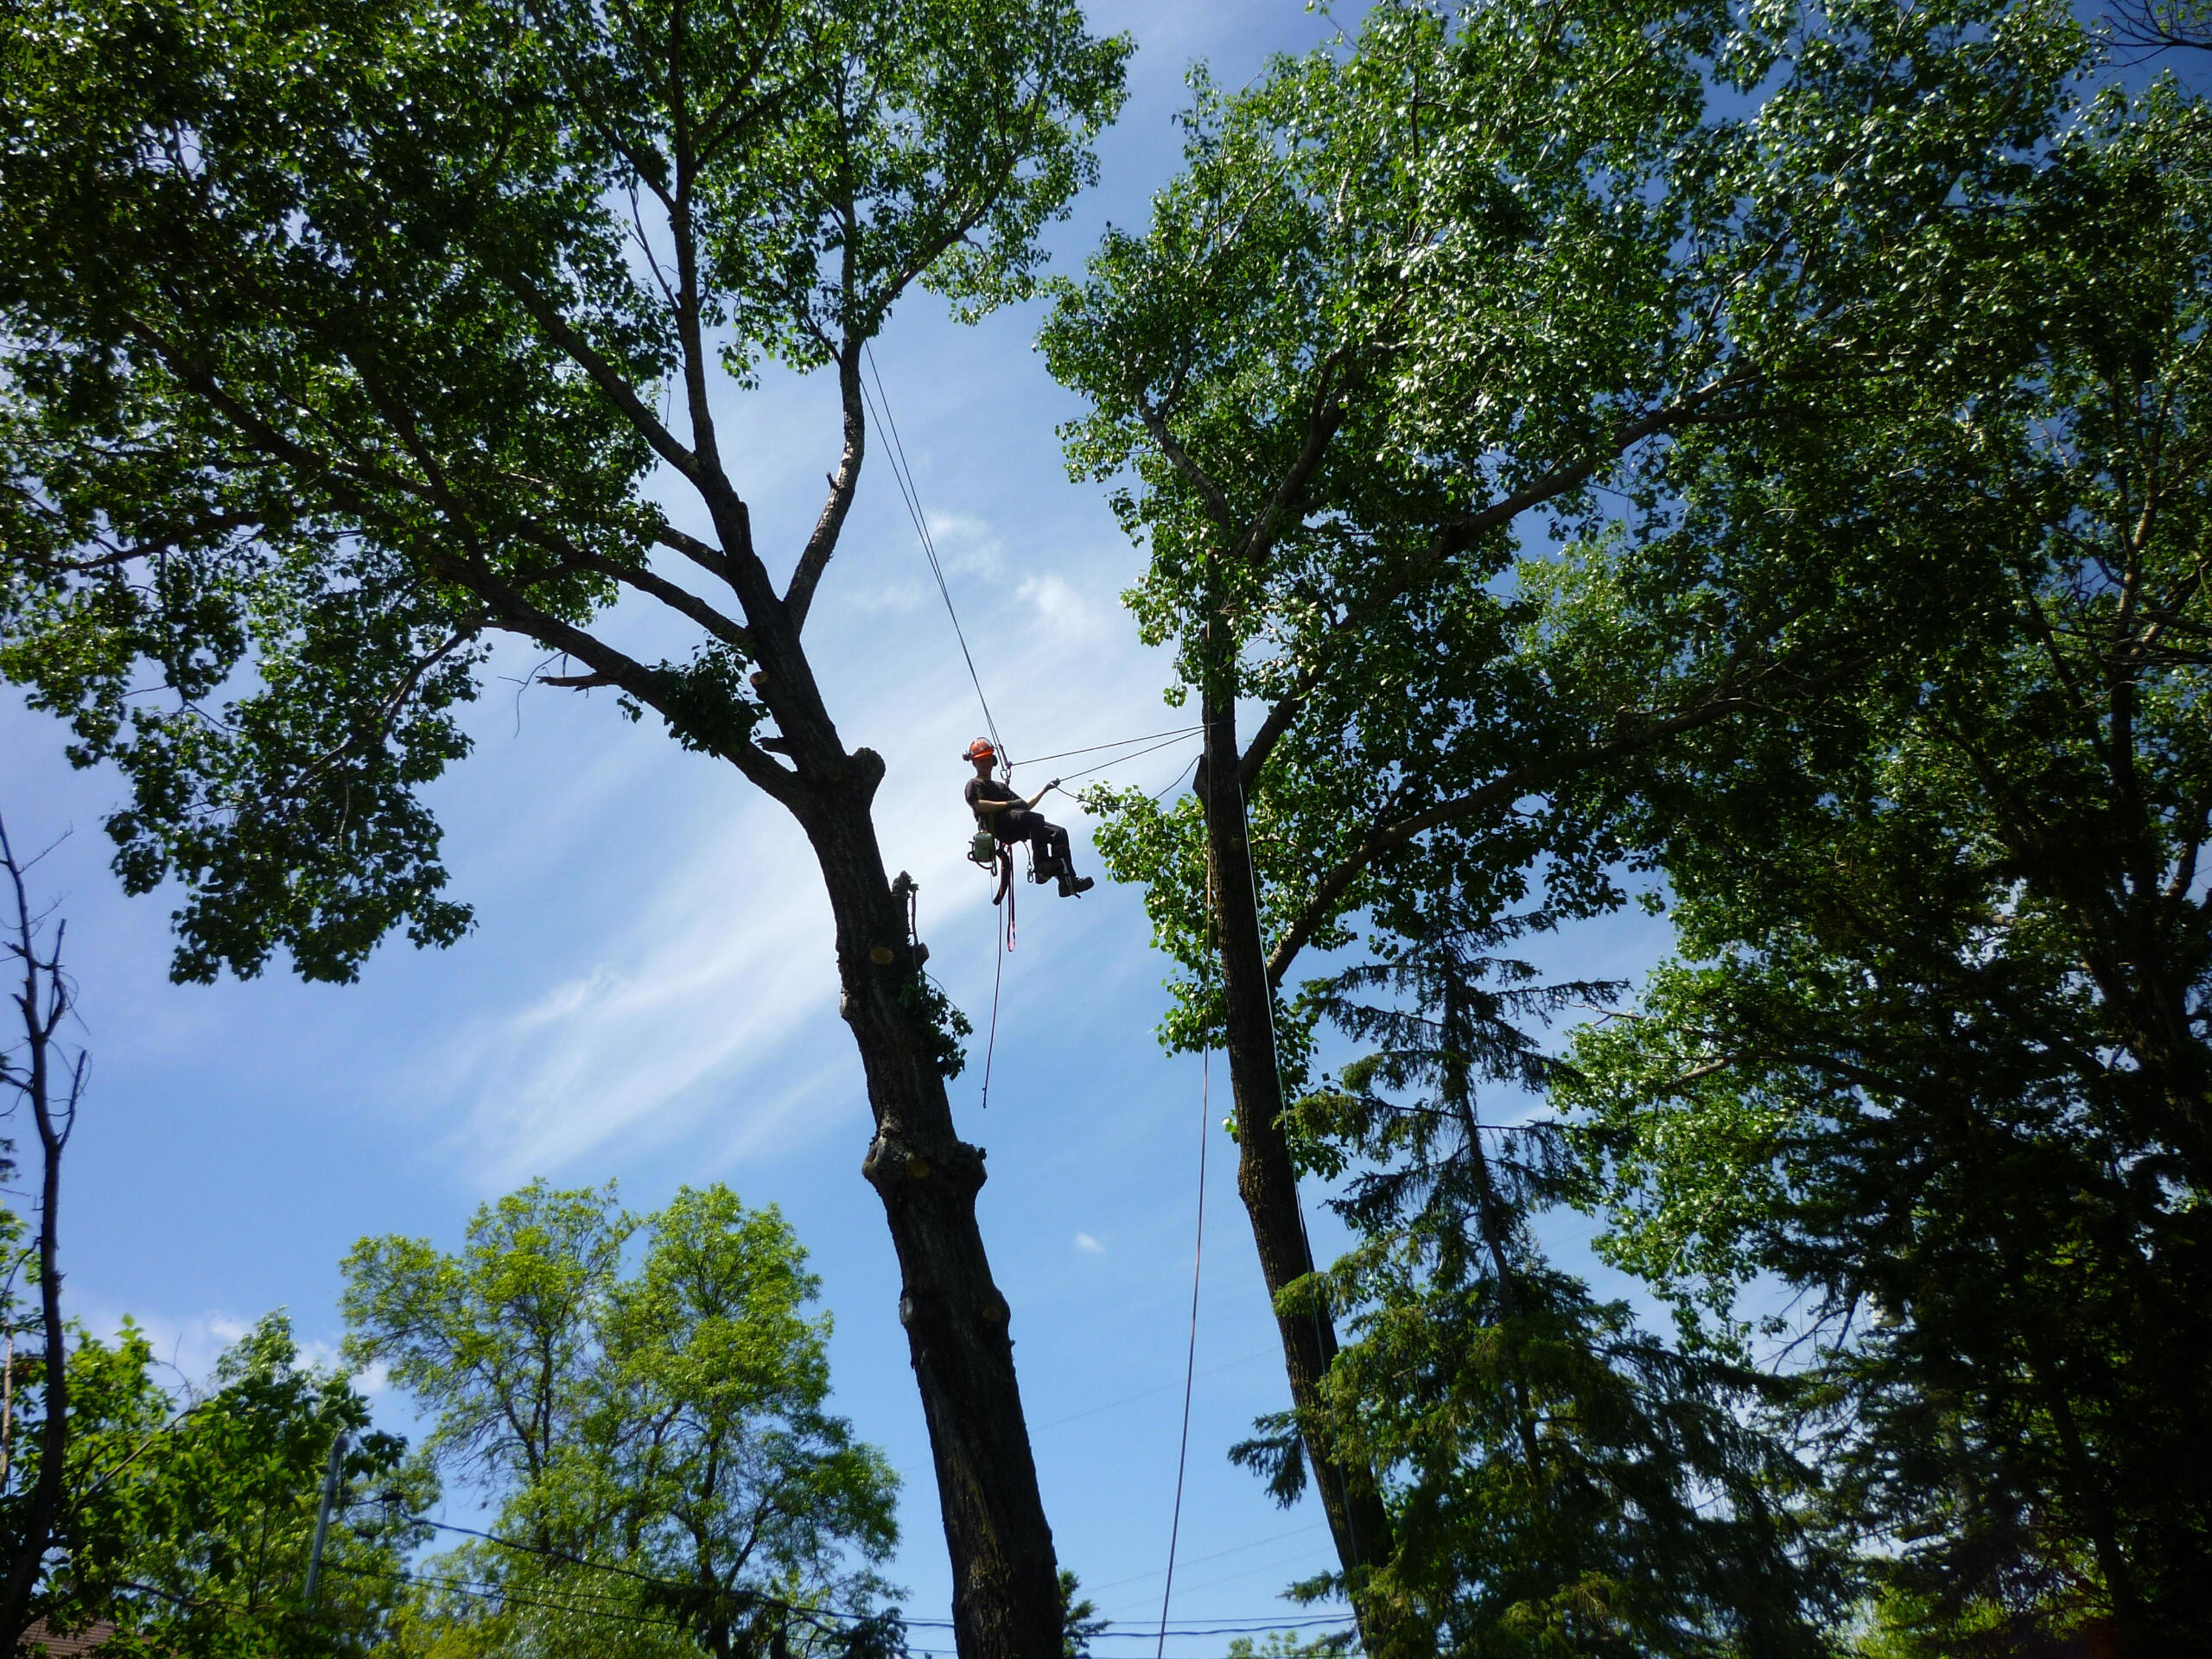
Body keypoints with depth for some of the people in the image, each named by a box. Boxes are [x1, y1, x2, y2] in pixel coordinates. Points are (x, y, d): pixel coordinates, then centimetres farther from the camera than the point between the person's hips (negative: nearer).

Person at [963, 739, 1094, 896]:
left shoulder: (1001, 786, 40)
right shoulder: (974, 784, 15)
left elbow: (1025, 806, 33)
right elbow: (980, 805, -8)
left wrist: (1045, 790, 31)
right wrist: (1010, 804, -13)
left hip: (1015, 829, 8)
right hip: (996, 824, -8)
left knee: (1059, 833, -10)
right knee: (1036, 818, -35)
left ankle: (1068, 882, -23)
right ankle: (1042, 867, -42)